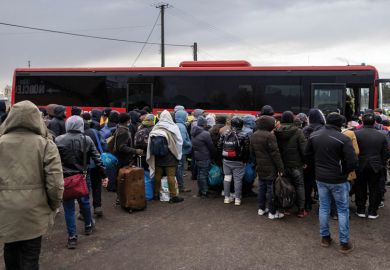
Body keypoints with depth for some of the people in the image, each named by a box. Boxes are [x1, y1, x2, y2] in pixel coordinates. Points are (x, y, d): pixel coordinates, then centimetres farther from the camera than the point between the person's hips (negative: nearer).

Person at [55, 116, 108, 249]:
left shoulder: (58, 140, -8)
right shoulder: (87, 140, -4)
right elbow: (97, 159, -2)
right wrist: (103, 176, 5)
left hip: (65, 178, -2)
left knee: (69, 207, 5)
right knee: (84, 202, 22)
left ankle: (72, 237, 7)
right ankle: (88, 226, 40)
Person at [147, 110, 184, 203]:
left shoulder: (155, 128, -2)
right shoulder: (173, 128, -11)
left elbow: (150, 142, 0)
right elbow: (179, 142, -8)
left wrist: (154, 154, 9)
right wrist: (177, 153, 6)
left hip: (157, 156, 4)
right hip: (170, 156, -4)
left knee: (158, 175, 13)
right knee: (171, 176, 1)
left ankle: (156, 194, 23)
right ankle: (173, 196, 4)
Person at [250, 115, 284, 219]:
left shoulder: (253, 136, 7)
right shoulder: (269, 136, -19)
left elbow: (252, 152, 16)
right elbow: (275, 153, -19)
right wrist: (280, 168, -15)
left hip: (260, 167, 8)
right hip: (270, 168, -8)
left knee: (262, 187, 17)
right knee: (271, 189, 1)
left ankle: (261, 208, 26)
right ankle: (272, 212, 8)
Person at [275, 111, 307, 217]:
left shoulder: (276, 132, -2)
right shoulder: (297, 131, -12)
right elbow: (303, 149, -14)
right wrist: (305, 161, -1)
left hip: (282, 164, 3)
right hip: (296, 164, -3)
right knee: (299, 186, 7)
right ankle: (301, 210, 10)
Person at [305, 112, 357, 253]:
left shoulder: (314, 135, -2)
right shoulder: (343, 139, -20)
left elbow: (307, 154, 9)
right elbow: (352, 162, -20)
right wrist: (345, 171, -1)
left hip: (320, 178, 5)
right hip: (338, 180, -5)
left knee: (324, 207, 17)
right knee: (343, 210, 9)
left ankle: (325, 237, 27)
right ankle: (344, 243, 16)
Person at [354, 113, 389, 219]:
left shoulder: (356, 134, -12)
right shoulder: (381, 136, -2)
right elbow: (386, 153, 3)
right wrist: (382, 165, 14)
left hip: (360, 166, -1)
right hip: (376, 167, 1)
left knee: (360, 189, 11)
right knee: (374, 189, 10)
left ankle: (361, 210, 18)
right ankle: (372, 212, 15)